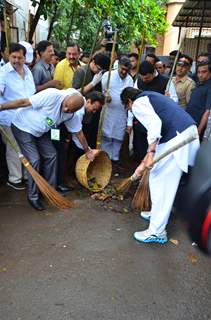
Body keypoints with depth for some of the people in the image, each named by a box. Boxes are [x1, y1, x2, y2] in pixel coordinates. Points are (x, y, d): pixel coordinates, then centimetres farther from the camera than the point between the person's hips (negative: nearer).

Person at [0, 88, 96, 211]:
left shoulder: (72, 115, -11)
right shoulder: (52, 95, -33)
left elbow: (79, 132, 3)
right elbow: (24, 102, -30)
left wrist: (88, 151, 12)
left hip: (40, 132, 7)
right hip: (23, 127, -6)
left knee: (51, 155, 4)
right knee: (35, 160, -12)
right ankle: (33, 196, 3)